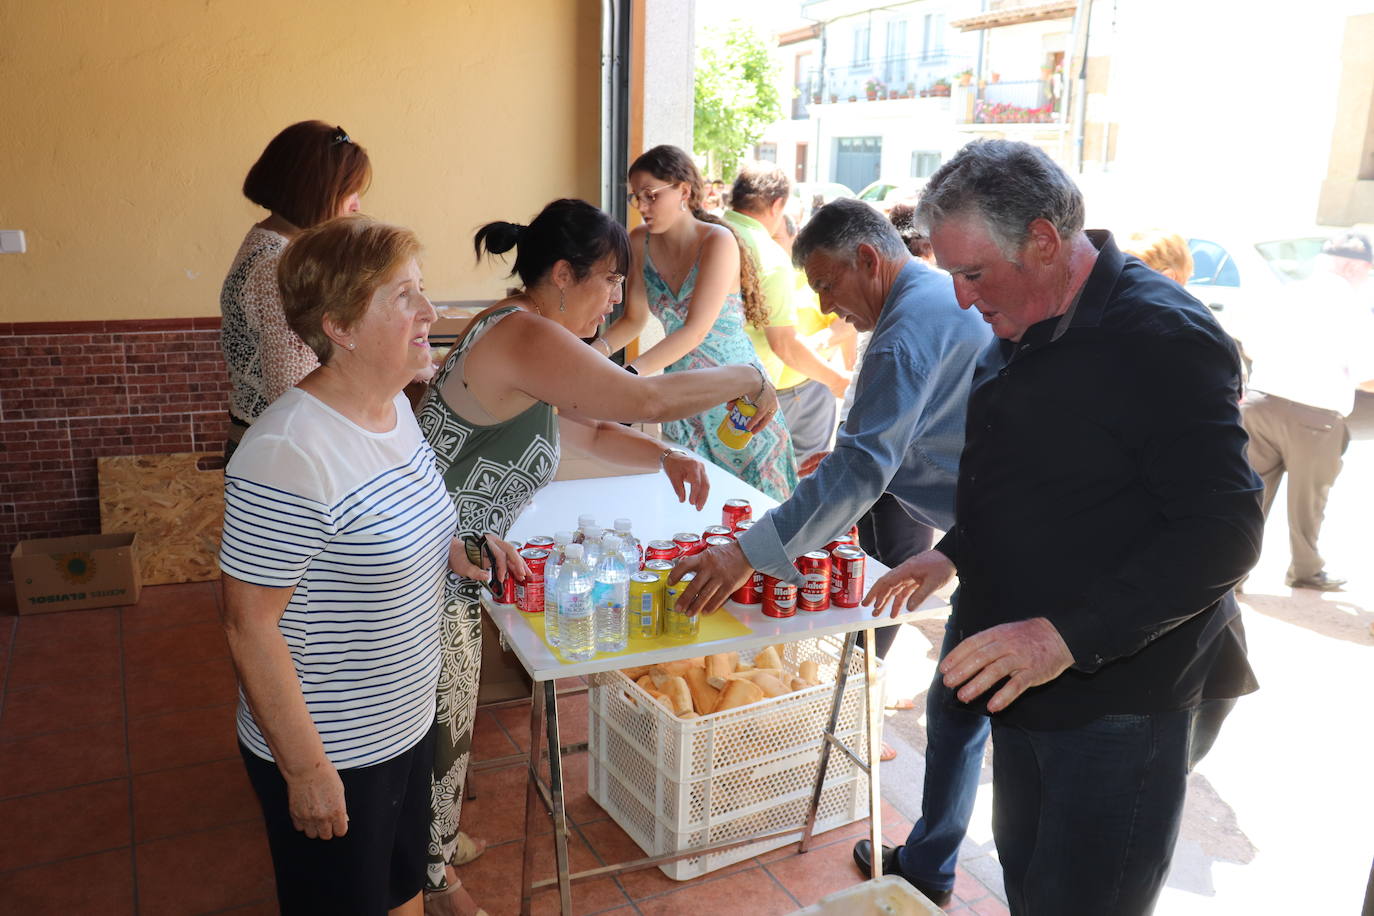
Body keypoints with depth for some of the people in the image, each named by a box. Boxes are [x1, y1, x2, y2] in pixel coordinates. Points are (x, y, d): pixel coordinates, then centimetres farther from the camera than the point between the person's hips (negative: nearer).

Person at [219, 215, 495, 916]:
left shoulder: (392, 405, -1)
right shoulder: (290, 455, -29)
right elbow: (250, 626, -24)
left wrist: (449, 551, -3)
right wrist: (305, 770, -19)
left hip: (407, 724, 8)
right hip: (328, 755, -8)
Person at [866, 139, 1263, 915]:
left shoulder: (1163, 337, -19)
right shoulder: (1023, 331, 9)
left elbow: (1223, 531, -24)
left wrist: (1067, 636, -30)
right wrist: (954, 555, 12)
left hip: (1118, 696, -8)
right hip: (1024, 678, 8)